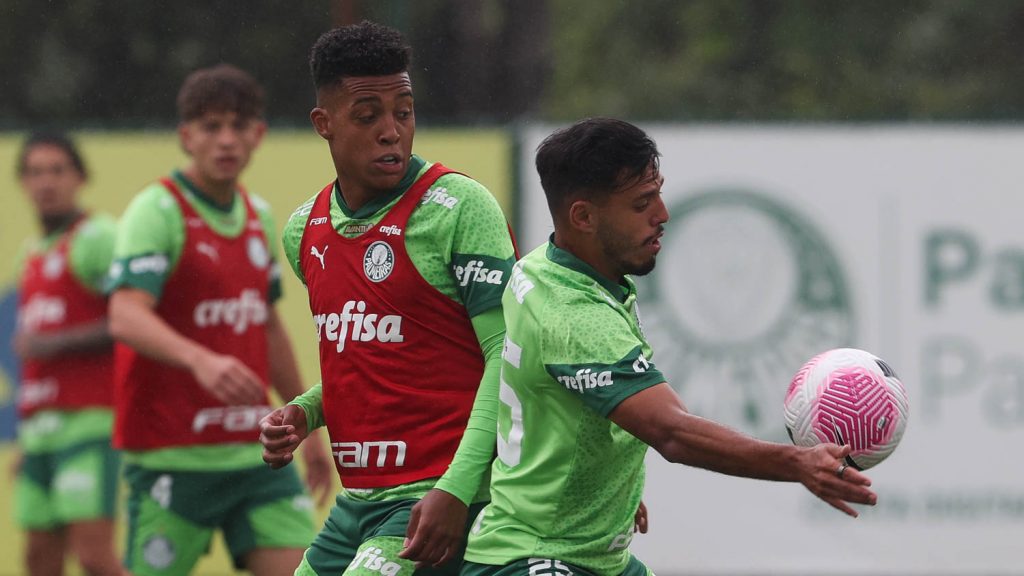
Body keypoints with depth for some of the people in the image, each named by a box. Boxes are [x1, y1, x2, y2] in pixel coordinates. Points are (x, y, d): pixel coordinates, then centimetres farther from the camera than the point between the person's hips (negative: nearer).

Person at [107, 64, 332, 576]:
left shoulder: (258, 216, 13)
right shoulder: (157, 212, -11)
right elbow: (126, 317, -26)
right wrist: (201, 360, -43)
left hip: (254, 454, 6)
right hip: (172, 455, -6)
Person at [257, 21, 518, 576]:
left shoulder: (458, 207, -11)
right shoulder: (304, 230, 11)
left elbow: (508, 356, -14)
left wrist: (457, 491, -21)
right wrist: (304, 414, 5)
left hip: (439, 504, -7)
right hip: (356, 505, 7)